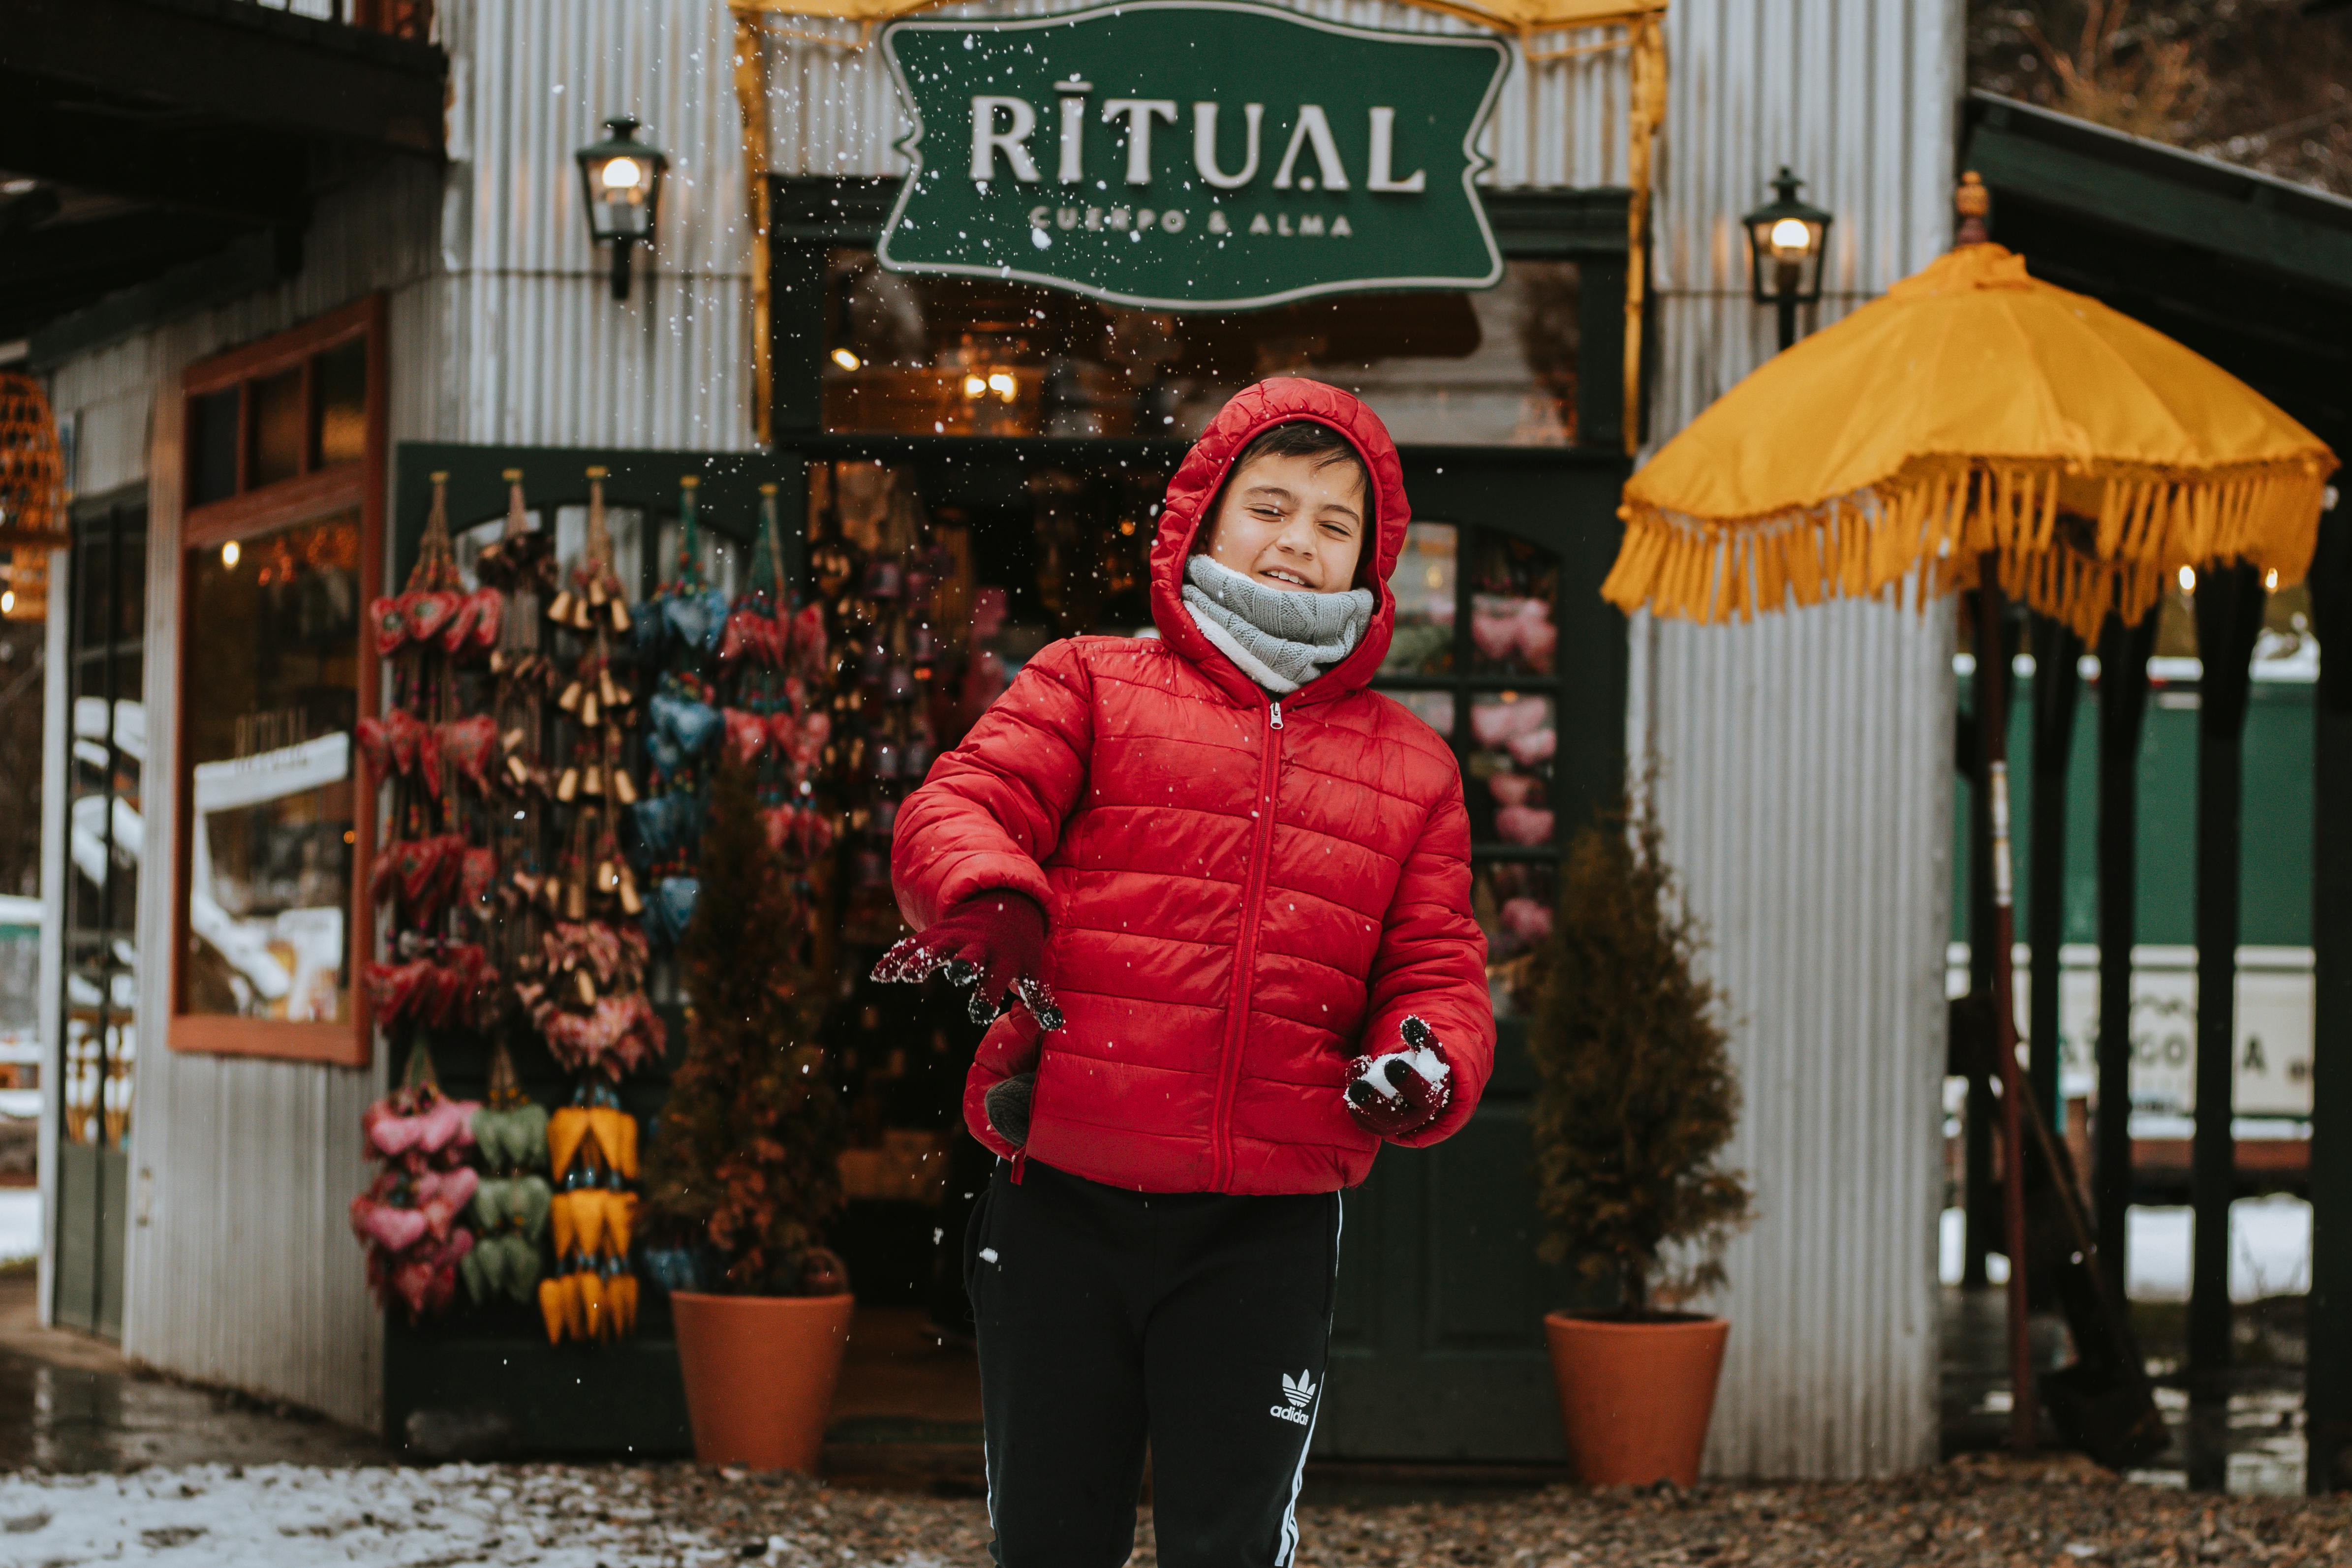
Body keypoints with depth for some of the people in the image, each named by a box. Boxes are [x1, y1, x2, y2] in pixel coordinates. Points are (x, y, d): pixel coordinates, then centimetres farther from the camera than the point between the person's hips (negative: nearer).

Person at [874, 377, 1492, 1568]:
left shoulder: (1411, 768, 16)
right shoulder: (1090, 685, 9)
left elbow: (1438, 970, 13)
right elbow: (957, 808, -4)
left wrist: (1426, 1064, -11)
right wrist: (988, 903, -27)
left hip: (1267, 1231, 1)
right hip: (1064, 1203, -1)